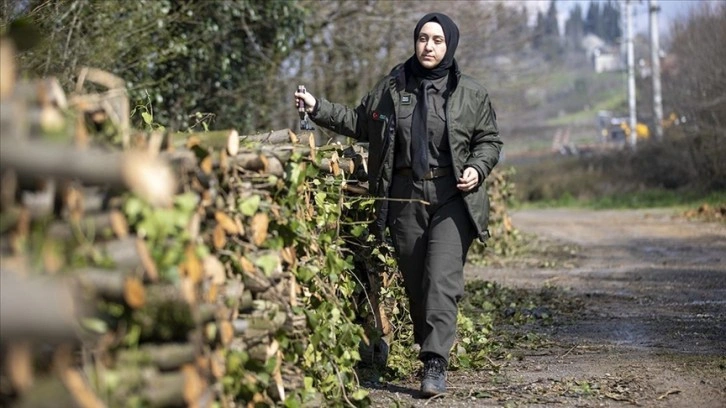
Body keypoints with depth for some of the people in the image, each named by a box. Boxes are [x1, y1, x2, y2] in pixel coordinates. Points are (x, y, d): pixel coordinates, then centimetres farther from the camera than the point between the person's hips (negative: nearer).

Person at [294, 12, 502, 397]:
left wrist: (478, 168, -9)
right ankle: (430, 350, 21)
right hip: (404, 197, 3)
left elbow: (489, 140, 10)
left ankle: (435, 364, -17)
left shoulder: (471, 93, 3)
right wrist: (319, 108, 10)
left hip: (452, 197, -3)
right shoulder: (390, 87, 9)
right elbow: (359, 122, 19)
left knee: (441, 279, -14)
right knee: (414, 282, 7)